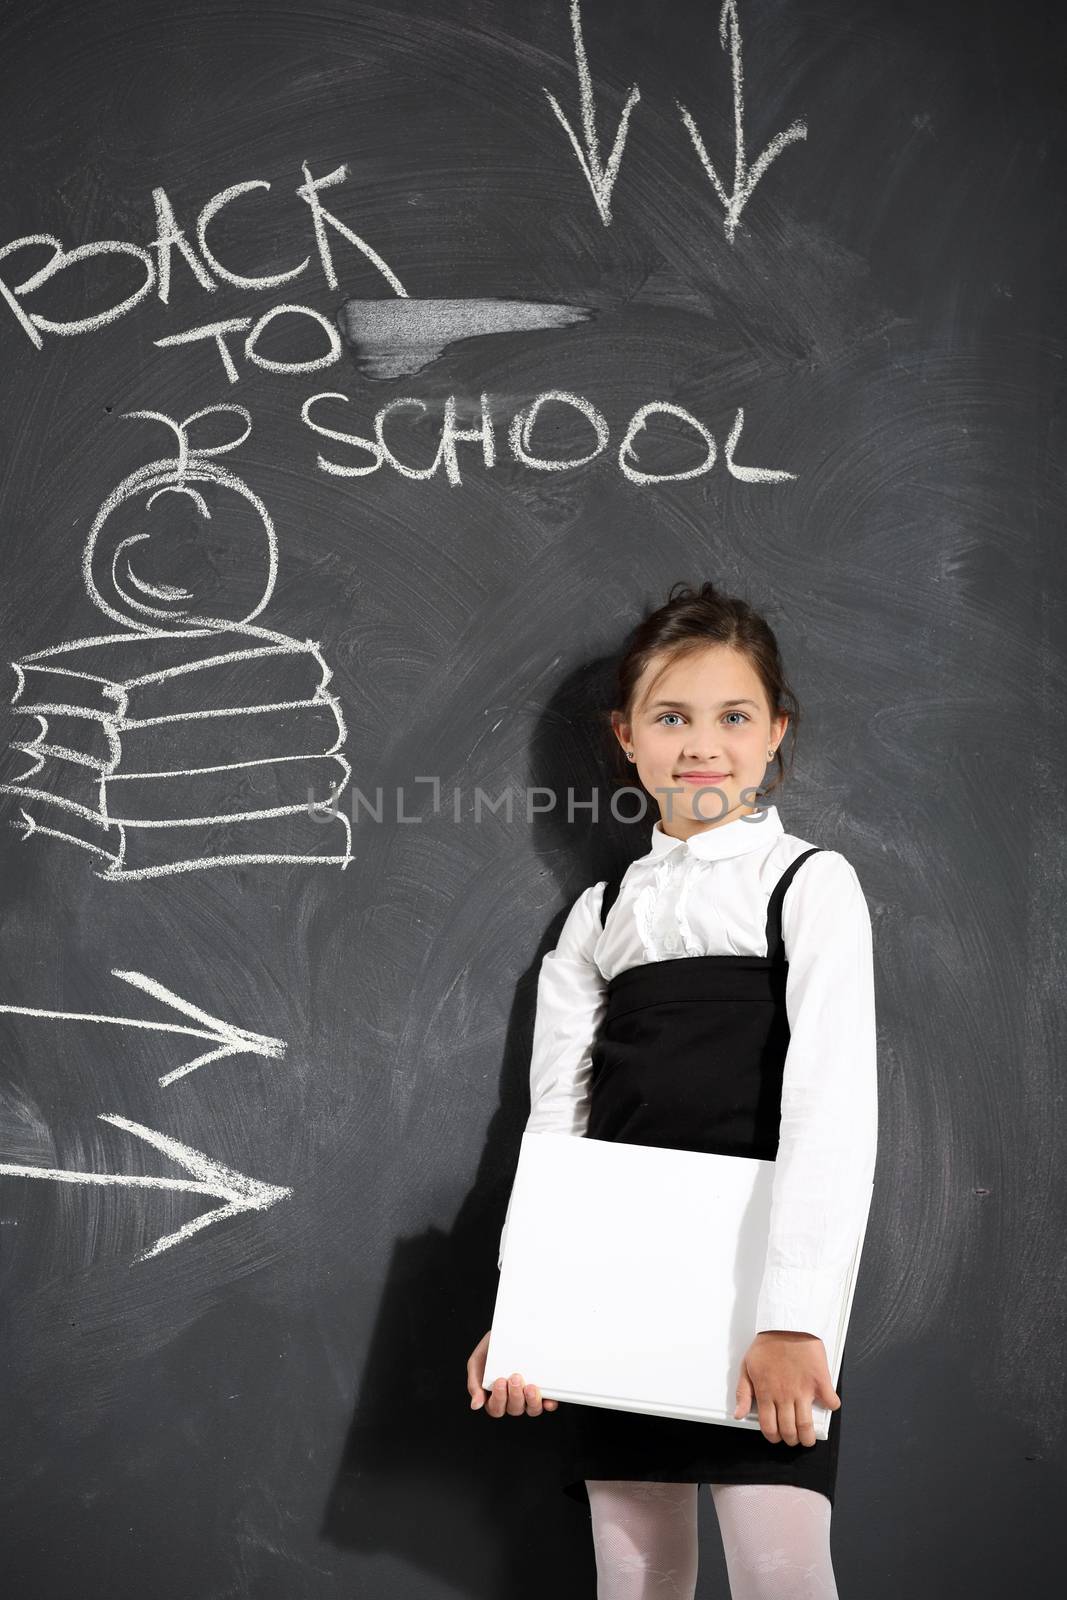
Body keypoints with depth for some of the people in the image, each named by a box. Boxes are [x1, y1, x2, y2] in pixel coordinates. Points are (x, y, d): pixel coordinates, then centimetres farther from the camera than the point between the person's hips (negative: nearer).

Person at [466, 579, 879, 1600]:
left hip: (763, 1284, -4)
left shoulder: (810, 884, 0)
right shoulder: (601, 914, 13)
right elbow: (554, 1117, 8)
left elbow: (833, 1102, -11)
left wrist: (793, 1319, -22)